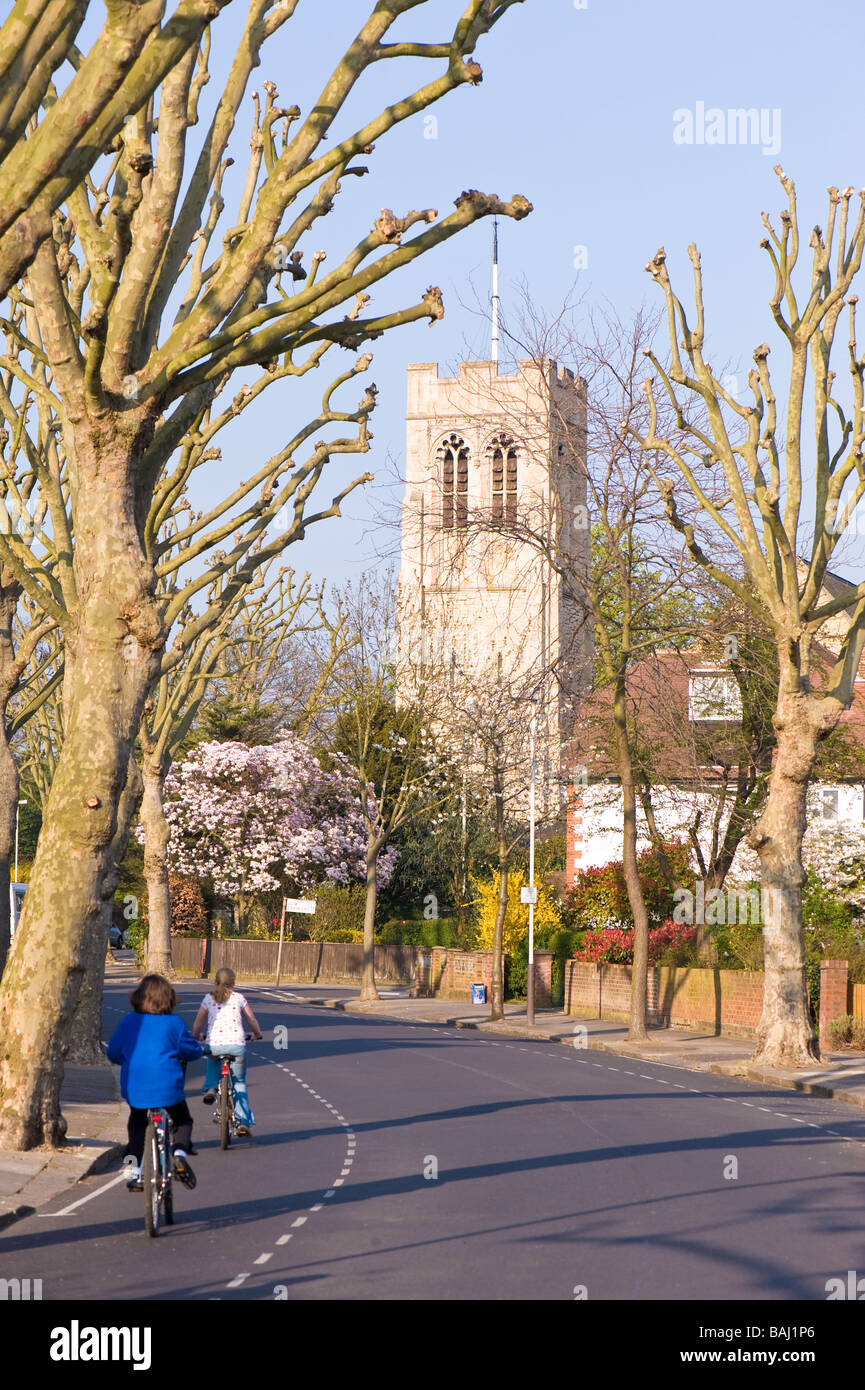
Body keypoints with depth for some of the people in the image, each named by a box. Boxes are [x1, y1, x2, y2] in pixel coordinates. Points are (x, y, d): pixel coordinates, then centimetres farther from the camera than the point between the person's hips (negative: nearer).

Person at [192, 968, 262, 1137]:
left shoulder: (208, 999, 10)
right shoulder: (239, 998, 11)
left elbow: (198, 1023, 12)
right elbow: (252, 1020, 19)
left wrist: (195, 1037, 32)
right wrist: (257, 1034, 37)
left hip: (214, 1044, 0)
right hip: (237, 1044, 0)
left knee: (213, 1065, 36)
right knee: (239, 1082, 16)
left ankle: (210, 1088, 7)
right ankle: (243, 1121, 8)